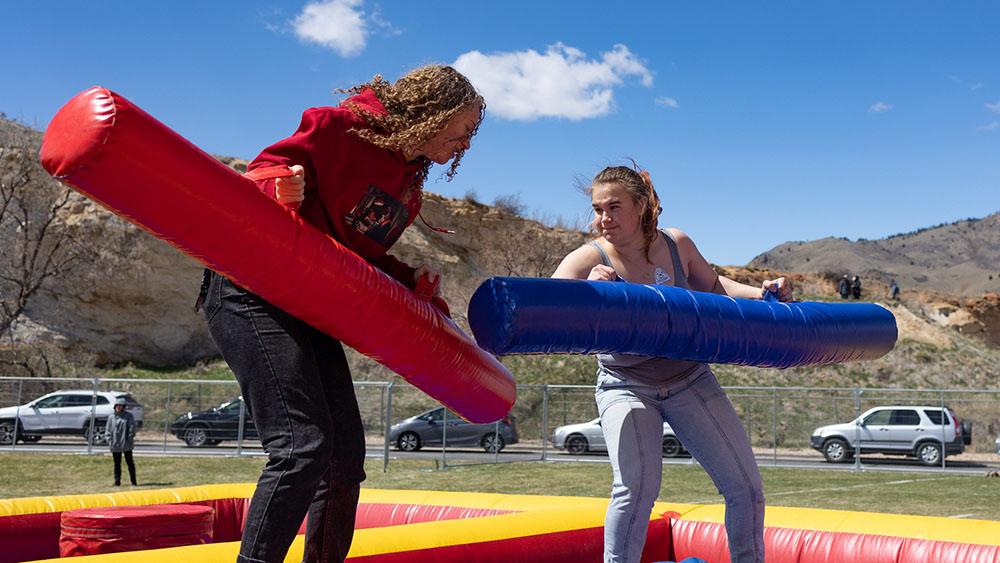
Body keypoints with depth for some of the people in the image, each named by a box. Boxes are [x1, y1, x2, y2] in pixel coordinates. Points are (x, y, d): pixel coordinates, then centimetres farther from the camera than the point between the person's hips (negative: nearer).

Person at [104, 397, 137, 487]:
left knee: (130, 463, 3)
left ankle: (133, 481, 10)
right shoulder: (111, 417, 9)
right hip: (115, 445, 3)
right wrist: (108, 440, -1)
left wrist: (130, 439, -11)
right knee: (117, 464, 7)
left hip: (126, 445, -3)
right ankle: (117, 482, 13)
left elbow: (132, 428, -4)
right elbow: (107, 429, 10)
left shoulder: (129, 416, 0)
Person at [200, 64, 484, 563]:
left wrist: (408, 278, 3)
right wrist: (282, 193, -33)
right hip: (252, 293, -9)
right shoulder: (343, 128, -9)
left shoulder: (408, 190, 16)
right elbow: (263, 174, -11)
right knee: (304, 444, -20)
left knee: (346, 452, 10)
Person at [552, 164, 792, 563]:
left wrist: (759, 293, 0)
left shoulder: (676, 244, -5)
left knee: (745, 486, 4)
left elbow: (712, 287, 14)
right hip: (626, 387, -3)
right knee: (638, 484, -28)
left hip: (690, 379, 4)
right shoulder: (588, 260, -15)